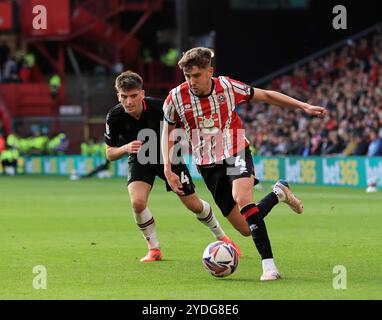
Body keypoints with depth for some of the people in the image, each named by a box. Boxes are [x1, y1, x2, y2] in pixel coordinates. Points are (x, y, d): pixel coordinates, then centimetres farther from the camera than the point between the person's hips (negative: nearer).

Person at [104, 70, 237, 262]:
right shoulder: (114, 117, -24)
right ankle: (154, 249, -3)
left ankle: (221, 237, 34)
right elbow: (109, 154, -14)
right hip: (139, 160, 1)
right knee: (137, 202, -24)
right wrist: (126, 148, -33)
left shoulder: (158, 107, -29)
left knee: (193, 205, 6)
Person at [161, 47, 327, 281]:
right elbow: (168, 130, 9)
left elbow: (265, 96, 3)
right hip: (208, 166, 2)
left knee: (242, 198, -34)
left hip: (235, 154, -2)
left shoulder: (227, 87, -11)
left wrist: (304, 106, 2)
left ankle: (269, 265, -32)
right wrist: (168, 170, 0)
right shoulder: (176, 98, -9)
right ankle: (278, 193, 29)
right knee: (246, 228, -1)